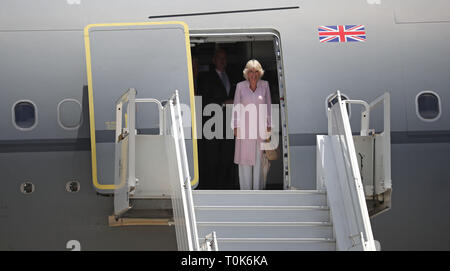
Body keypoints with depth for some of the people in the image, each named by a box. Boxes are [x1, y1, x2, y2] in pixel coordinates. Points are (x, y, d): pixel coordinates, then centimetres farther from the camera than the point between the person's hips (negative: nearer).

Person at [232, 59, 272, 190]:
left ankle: (258, 187, 11)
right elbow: (236, 106, 4)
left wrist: (269, 125, 5)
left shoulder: (264, 85, 3)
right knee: (245, 156, 2)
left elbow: (268, 105, 8)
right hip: (244, 126, 0)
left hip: (260, 126, 1)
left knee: (259, 157, 2)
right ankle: (246, 188, 10)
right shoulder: (240, 86, 0)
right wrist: (235, 126, 0)